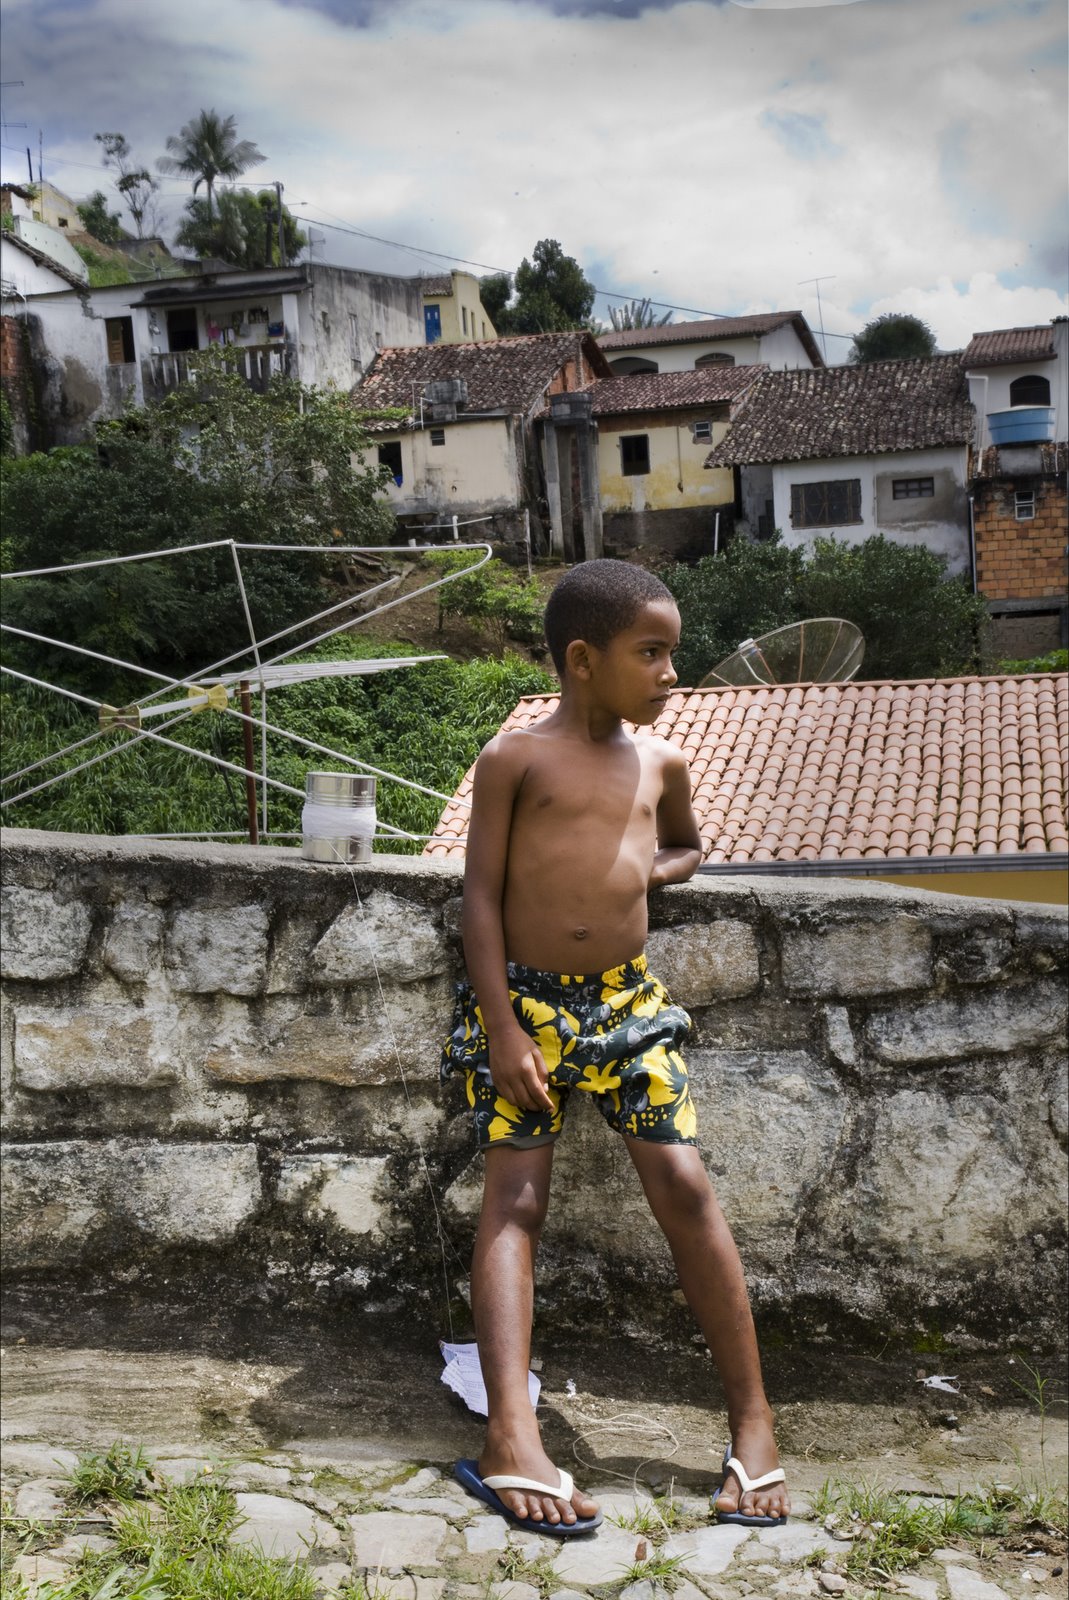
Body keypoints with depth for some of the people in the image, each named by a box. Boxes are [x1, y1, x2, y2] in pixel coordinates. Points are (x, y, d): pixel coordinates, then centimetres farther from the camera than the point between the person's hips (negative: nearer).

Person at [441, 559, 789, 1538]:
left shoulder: (660, 761, 8)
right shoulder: (516, 758, -5)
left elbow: (687, 846, 28)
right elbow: (481, 897, -7)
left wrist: (646, 871, 4)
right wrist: (503, 1030, -13)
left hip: (627, 1000, 3)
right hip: (524, 1000, -3)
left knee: (685, 1189, -6)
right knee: (514, 1198, -9)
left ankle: (753, 1425, 2)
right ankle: (512, 1439, -15)